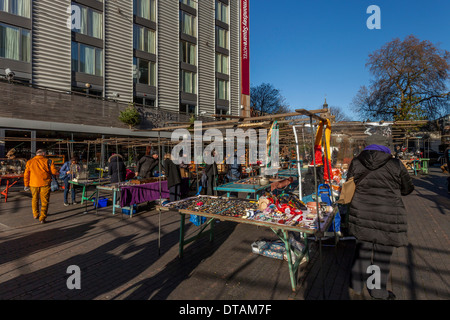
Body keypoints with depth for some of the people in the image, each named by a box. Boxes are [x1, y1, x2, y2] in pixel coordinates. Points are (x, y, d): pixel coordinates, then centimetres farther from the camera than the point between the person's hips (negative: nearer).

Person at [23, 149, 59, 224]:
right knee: (44, 201, 3)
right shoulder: (48, 161, -3)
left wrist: (26, 185, 14)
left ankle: (35, 214, 36)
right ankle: (42, 218, 1)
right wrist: (57, 173, 15)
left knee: (35, 199, 22)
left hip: (34, 184, 3)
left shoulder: (30, 162, 6)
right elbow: (54, 171, -9)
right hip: (45, 184, -3)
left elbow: (26, 175, 7)